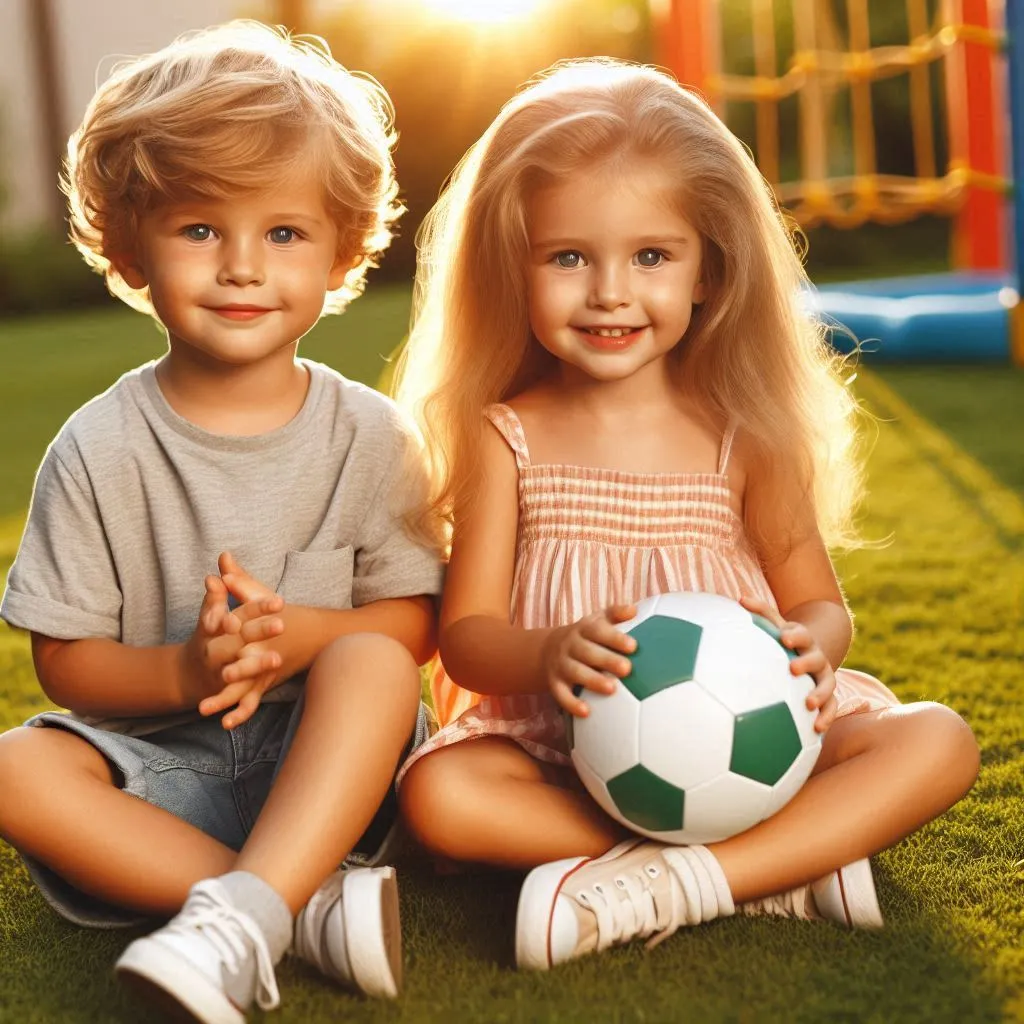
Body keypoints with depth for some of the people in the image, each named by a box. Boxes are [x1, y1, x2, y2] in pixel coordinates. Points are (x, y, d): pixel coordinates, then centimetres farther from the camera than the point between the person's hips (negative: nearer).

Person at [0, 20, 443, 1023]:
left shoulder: (369, 437, -1)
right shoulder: (98, 451, -3)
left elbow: (412, 623, 0)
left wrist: (293, 634, -20)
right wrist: (182, 671, -22)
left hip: (322, 768, 0)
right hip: (159, 768, 1)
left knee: (373, 664, -29)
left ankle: (236, 921, -39)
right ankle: (313, 909, -29)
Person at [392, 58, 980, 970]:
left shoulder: (745, 431, 1)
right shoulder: (505, 438, -1)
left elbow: (818, 600, 6)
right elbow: (466, 635, -5)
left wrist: (811, 646, -20)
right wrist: (549, 655, -29)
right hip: (565, 751, -1)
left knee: (938, 744, -20)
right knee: (440, 793, -30)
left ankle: (661, 886, -31)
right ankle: (790, 864, -26)